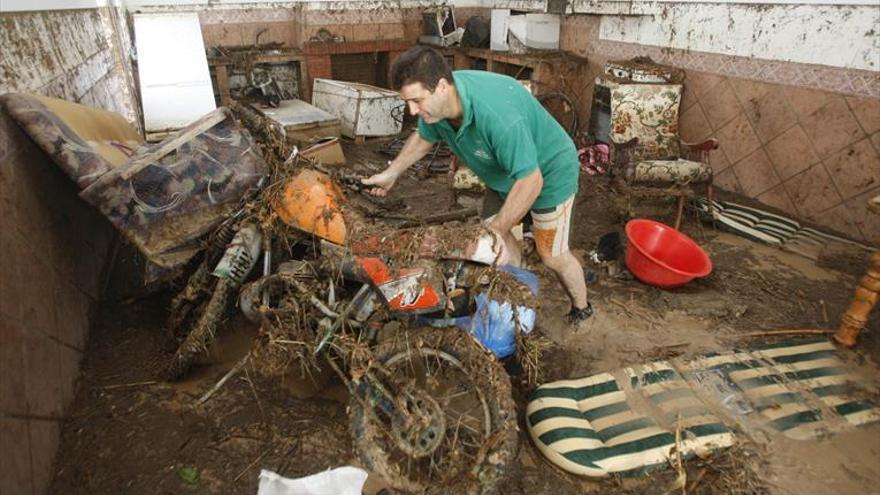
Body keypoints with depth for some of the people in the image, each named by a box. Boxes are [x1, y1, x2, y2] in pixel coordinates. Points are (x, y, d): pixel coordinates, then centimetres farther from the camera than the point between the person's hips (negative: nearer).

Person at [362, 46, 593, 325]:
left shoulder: (497, 113, -43)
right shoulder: (435, 102, -18)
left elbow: (530, 181, -37)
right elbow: (424, 138, 6)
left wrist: (493, 233, -34)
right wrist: (391, 173, 3)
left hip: (548, 173, -7)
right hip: (506, 174, 7)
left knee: (551, 255, 3)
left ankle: (582, 309, 31)